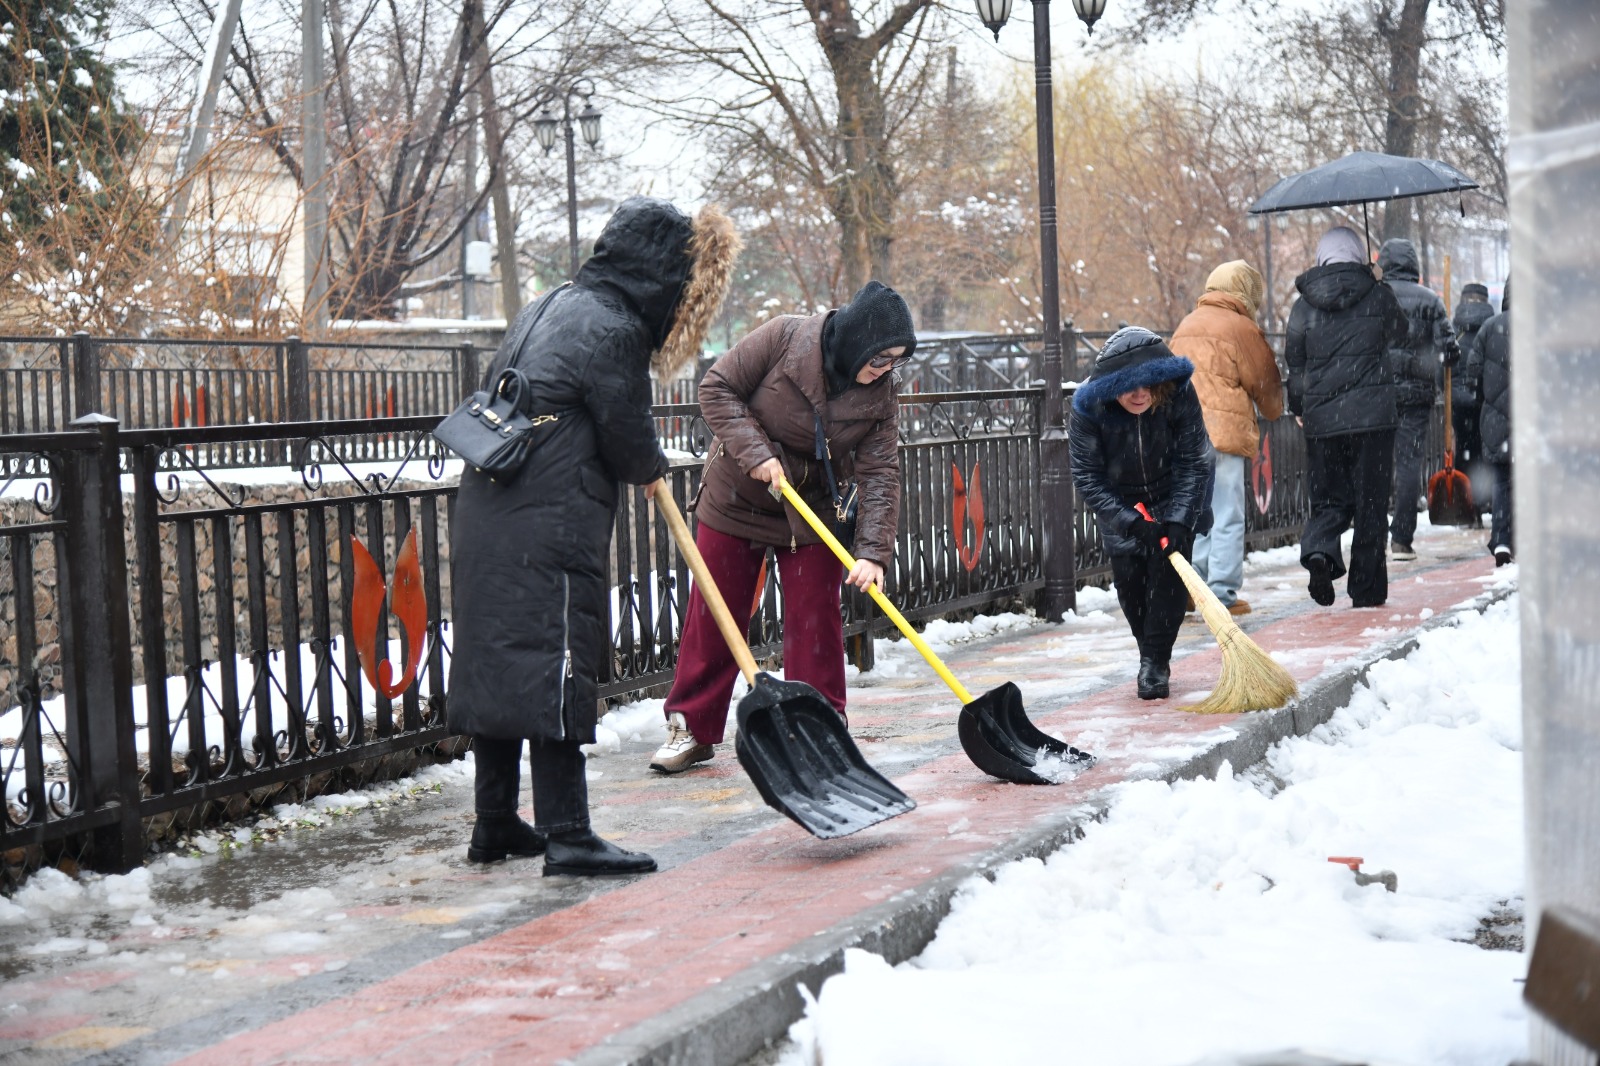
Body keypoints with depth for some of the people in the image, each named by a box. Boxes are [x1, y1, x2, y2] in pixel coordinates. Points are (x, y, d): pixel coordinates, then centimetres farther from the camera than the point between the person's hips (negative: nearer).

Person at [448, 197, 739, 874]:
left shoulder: (557, 306, 18)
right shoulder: (613, 329, -11)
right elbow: (629, 441, -6)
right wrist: (652, 469, 16)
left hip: (486, 519, 9)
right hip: (549, 533, -9)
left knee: (497, 663, 13)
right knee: (555, 671, -7)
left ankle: (495, 824, 21)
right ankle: (566, 835, -5)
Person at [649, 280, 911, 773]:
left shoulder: (879, 398, -12)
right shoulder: (786, 338, -21)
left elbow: (880, 477, -17)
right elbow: (717, 388, -16)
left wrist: (873, 551, -28)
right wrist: (755, 452, -26)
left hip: (810, 514, 2)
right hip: (736, 498, -2)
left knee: (815, 621, -1)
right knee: (713, 616, 3)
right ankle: (690, 729, 12)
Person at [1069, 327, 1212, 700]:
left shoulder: (1179, 396, -28)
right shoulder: (1089, 408, -28)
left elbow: (1193, 464, -22)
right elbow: (1088, 477, -22)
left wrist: (1177, 520, -31)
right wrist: (1131, 522, -30)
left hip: (1174, 501, -1)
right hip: (1119, 505, 1)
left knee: (1168, 575, -12)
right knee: (1129, 582, 1)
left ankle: (1155, 663, -4)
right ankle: (1150, 654, 23)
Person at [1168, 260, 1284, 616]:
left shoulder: (1186, 325, 18)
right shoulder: (1241, 328, -1)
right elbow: (1264, 380, 7)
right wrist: (1272, 411, 27)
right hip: (1223, 430, -6)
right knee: (1227, 516, -2)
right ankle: (1222, 593, -3)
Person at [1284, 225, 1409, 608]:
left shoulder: (1304, 306, 2)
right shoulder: (1378, 296, -1)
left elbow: (1294, 363, 8)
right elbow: (1399, 334, 17)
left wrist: (1299, 409, 21)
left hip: (1321, 419, 2)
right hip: (1373, 417, -2)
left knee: (1329, 498, 12)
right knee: (1370, 504, 6)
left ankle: (1318, 550, -17)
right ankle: (1367, 589, 8)